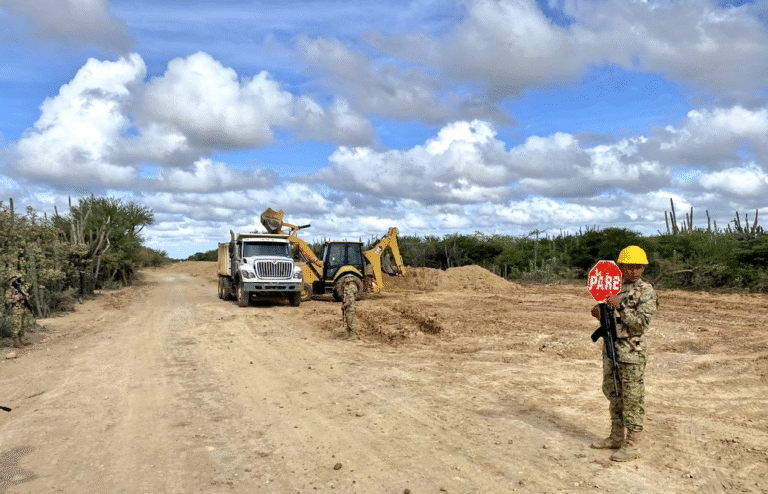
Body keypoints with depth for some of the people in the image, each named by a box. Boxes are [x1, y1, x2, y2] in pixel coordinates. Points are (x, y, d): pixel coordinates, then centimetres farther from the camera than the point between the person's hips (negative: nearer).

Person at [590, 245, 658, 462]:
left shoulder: (646, 291, -9)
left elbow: (641, 323, -18)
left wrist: (620, 306, -27)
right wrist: (600, 314, 0)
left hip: (632, 353, -7)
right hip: (611, 349, 8)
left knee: (632, 399, 0)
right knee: (613, 394, 15)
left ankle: (633, 445, 11)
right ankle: (616, 438, 29)